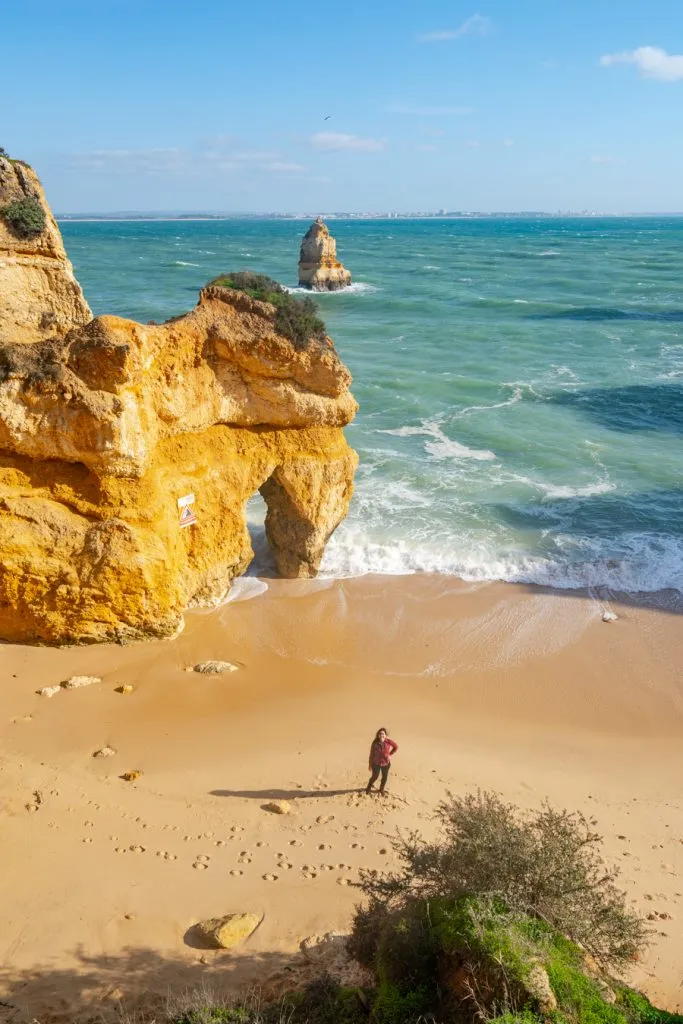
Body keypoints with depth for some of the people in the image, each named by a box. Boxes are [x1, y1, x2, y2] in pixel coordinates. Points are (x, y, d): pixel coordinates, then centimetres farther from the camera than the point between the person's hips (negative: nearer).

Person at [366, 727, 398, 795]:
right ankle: (369, 788, 32)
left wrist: (390, 754, -1)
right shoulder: (375, 743, -16)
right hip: (376, 763, -2)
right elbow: (372, 754, -9)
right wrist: (370, 764, -5)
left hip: (386, 763, 2)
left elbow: (396, 746, 1)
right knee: (375, 776, 4)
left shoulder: (388, 741, -15)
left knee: (385, 777, 14)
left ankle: (381, 789, 38)